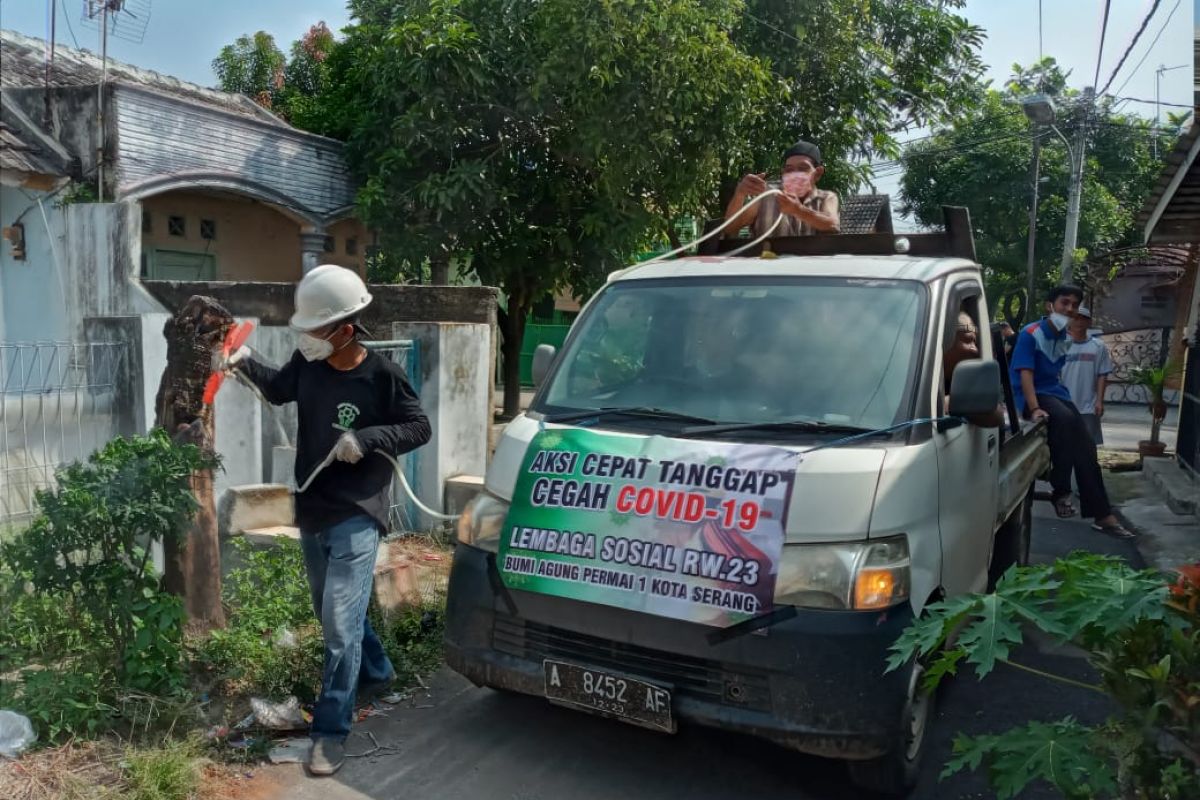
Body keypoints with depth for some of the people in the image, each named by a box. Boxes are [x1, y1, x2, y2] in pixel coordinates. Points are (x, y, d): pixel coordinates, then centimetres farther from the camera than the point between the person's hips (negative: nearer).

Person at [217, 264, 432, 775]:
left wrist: (367, 439, -22)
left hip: (355, 518, -7)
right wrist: (244, 364, 1)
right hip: (311, 512, 7)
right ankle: (376, 673, 46)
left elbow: (418, 428, -9)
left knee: (341, 625, -7)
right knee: (335, 613, 22)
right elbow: (279, 389, 18)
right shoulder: (307, 364, -3)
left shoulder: (380, 377, -17)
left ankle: (331, 731, 4)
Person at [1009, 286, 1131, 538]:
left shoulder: (1064, 337, 13)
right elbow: (1025, 373, -18)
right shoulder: (1031, 334, -10)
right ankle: (1061, 491, -26)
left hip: (1055, 393, 8)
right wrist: (1034, 408, -30)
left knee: (1086, 447, -5)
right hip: (1032, 396, -8)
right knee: (1065, 418, -37)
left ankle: (1102, 516, 0)